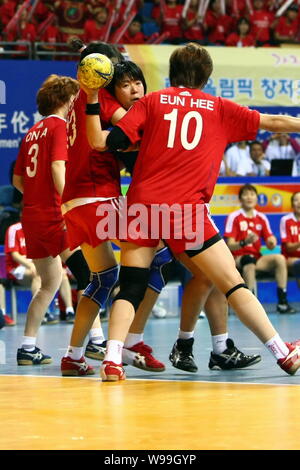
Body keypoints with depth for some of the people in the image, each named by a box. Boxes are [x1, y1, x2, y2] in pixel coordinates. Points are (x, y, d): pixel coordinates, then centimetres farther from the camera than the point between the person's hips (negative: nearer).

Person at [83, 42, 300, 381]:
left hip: (142, 205, 1)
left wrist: (92, 101, 13)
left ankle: (112, 360, -15)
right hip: (185, 210, -1)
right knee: (232, 284, 4)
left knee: (130, 289, 4)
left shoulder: (152, 101, 12)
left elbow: (101, 142, 3)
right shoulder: (218, 108, 13)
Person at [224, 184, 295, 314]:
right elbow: (230, 246, -11)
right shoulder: (234, 217, -4)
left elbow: (270, 244, 11)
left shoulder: (262, 218, 11)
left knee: (280, 258, -22)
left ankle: (282, 302, -24)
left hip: (257, 258, 5)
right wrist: (244, 242, -30)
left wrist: (272, 242, -14)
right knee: (249, 260, -39)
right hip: (238, 259, -5)